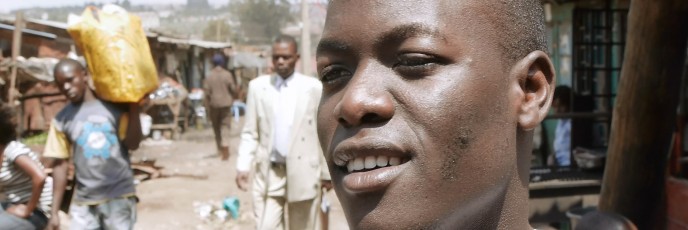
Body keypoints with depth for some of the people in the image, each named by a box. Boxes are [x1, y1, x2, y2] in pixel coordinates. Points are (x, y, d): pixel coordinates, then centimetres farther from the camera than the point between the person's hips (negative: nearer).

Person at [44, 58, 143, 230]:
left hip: (119, 195, -1)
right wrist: (54, 210, 3)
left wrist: (134, 108, -14)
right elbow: (60, 164, 5)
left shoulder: (113, 105, -2)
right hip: (83, 201, 2)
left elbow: (133, 143, -7)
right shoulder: (61, 120, 3)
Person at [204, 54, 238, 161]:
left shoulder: (209, 76, -5)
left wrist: (208, 105, 3)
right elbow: (233, 89, -4)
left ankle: (220, 149, 25)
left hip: (214, 104, 1)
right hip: (226, 103, -1)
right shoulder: (227, 75, -6)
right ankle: (225, 148, -14)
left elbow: (207, 92, -6)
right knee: (225, 126, 1)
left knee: (216, 127, 15)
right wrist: (233, 99, 14)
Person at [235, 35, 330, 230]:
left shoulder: (314, 88, -2)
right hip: (268, 173, 1)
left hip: (303, 173, -1)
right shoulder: (257, 86, 2)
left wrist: (326, 172, 3)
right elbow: (250, 133, 5)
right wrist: (243, 166, -5)